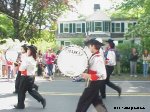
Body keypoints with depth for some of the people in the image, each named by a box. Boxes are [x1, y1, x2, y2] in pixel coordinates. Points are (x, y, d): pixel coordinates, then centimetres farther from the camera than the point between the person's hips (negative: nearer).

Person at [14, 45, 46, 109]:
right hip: (32, 76, 9)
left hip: (26, 77, -9)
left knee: (21, 91, 6)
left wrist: (19, 67, -3)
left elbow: (22, 68, -24)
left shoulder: (27, 59, -20)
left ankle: (20, 105, 17)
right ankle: (42, 100, 14)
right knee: (30, 90, 20)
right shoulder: (34, 59, 8)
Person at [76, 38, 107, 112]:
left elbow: (103, 75, -30)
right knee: (96, 100, 20)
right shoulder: (94, 56, 4)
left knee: (83, 101, 3)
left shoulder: (98, 58, -26)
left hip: (94, 83, -10)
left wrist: (88, 76, -31)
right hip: (93, 82, 10)